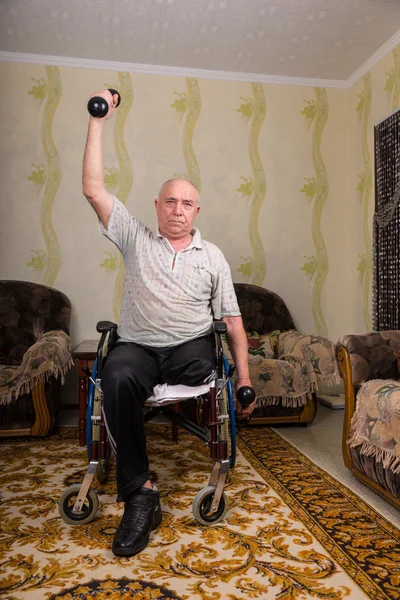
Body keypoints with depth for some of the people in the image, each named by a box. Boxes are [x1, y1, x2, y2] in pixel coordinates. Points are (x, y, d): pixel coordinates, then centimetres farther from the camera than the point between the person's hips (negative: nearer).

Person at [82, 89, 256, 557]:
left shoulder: (213, 257, 12)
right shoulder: (135, 239, 11)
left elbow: (232, 321, 8)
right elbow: (93, 189, 3)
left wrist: (244, 379, -1)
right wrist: (97, 122, 3)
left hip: (189, 346, 1)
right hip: (137, 346, -1)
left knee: (203, 365, -34)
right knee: (117, 377, -34)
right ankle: (139, 495, -23)